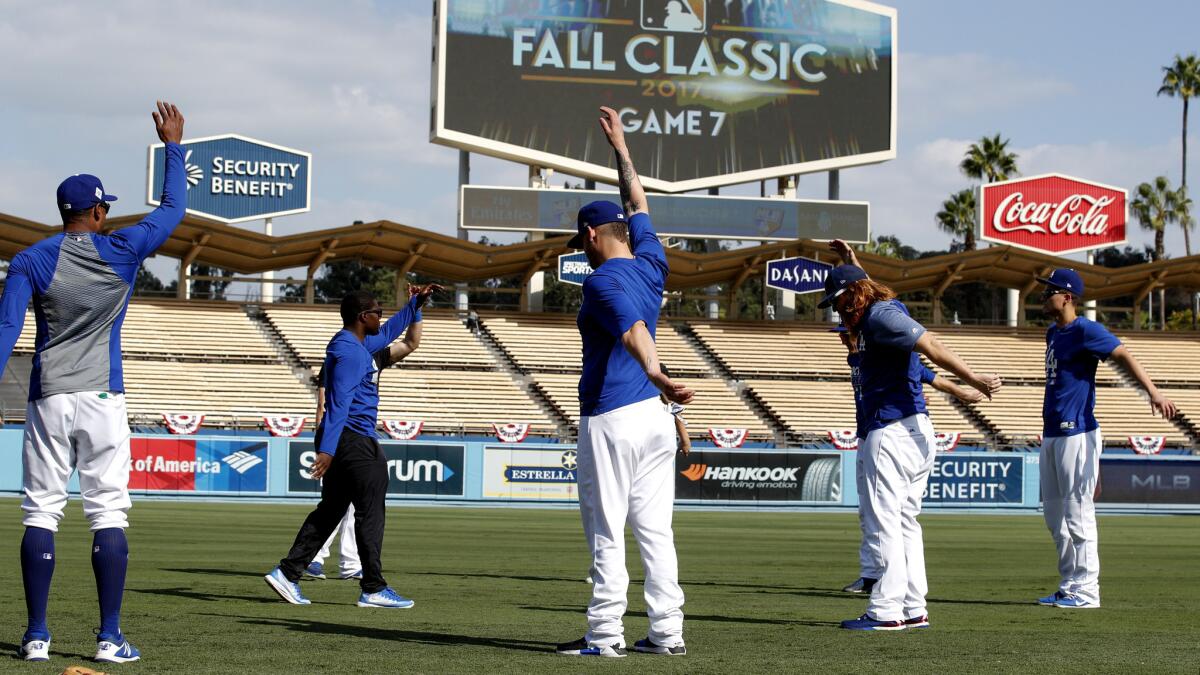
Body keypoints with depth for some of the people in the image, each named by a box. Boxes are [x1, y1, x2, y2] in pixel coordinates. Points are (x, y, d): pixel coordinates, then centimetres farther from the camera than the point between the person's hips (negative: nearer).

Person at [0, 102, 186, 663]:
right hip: (103, 401, 0)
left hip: (48, 402, 1)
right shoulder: (122, 252, 0)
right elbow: (172, 208, 13)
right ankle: (109, 638, -2)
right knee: (108, 516, 1)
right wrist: (173, 145, 24)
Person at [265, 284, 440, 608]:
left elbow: (387, 333, 37)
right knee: (370, 514, -4)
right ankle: (373, 589, 0)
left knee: (330, 511, 12)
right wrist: (327, 449, -30)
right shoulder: (350, 352, -16)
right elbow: (339, 402, -24)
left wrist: (416, 303, 37)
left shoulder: (356, 344, 16)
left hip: (340, 440, 11)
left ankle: (287, 573, 8)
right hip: (356, 441, -11)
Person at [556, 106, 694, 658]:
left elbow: (633, 328, -31)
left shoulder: (603, 281, -11)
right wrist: (619, 146, 40)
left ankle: (605, 635, -1)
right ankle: (667, 632, 7)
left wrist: (655, 374, -49)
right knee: (655, 530, 8)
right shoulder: (651, 264, 11)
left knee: (606, 533, -3)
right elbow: (637, 205, 28)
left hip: (611, 420, -8)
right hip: (655, 417, 8)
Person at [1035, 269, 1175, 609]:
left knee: (1078, 515, -7)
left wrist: (1153, 392, -32)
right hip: (1052, 434, 10)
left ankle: (1086, 591, -3)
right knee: (1054, 516, 12)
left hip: (1077, 434, -10)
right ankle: (1069, 587, 19)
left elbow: (1124, 356, -18)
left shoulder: (1085, 330, -10)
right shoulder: (1053, 333, 16)